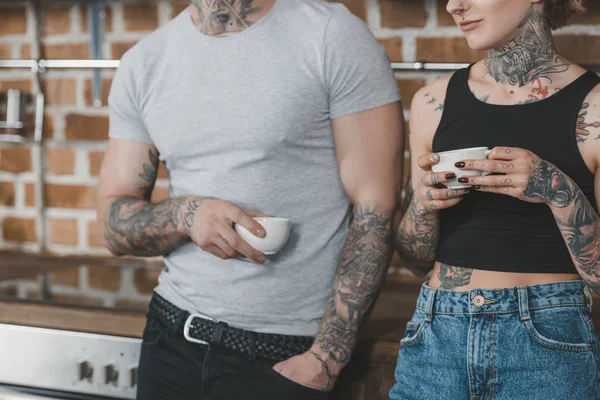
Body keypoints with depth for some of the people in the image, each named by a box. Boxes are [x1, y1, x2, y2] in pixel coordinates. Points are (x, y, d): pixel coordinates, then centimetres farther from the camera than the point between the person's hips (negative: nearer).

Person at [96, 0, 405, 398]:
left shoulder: (336, 35, -9)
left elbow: (376, 210, -12)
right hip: (171, 334, 4)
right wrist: (185, 214, -17)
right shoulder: (143, 65, 4)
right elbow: (115, 226, 5)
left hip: (287, 353, -4)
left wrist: (325, 360, -18)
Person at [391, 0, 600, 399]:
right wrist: (422, 204, -9)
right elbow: (418, 259, 10)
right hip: (437, 336, 3)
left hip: (549, 341, -3)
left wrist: (558, 191, -21)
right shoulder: (435, 103, 2)